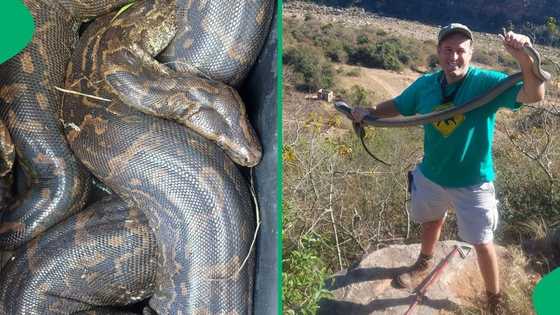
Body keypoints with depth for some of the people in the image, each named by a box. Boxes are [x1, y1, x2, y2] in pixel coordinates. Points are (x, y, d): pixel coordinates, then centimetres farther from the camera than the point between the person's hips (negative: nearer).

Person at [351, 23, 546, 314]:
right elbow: (397, 105, 8)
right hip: (430, 175, 4)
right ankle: (425, 262, 59)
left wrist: (524, 58, -51)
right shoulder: (425, 85, -9)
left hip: (472, 183, -4)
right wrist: (369, 112, -11)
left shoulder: (487, 83, -21)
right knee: (430, 222, 29)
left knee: (482, 244, 8)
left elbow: (534, 96, -33)